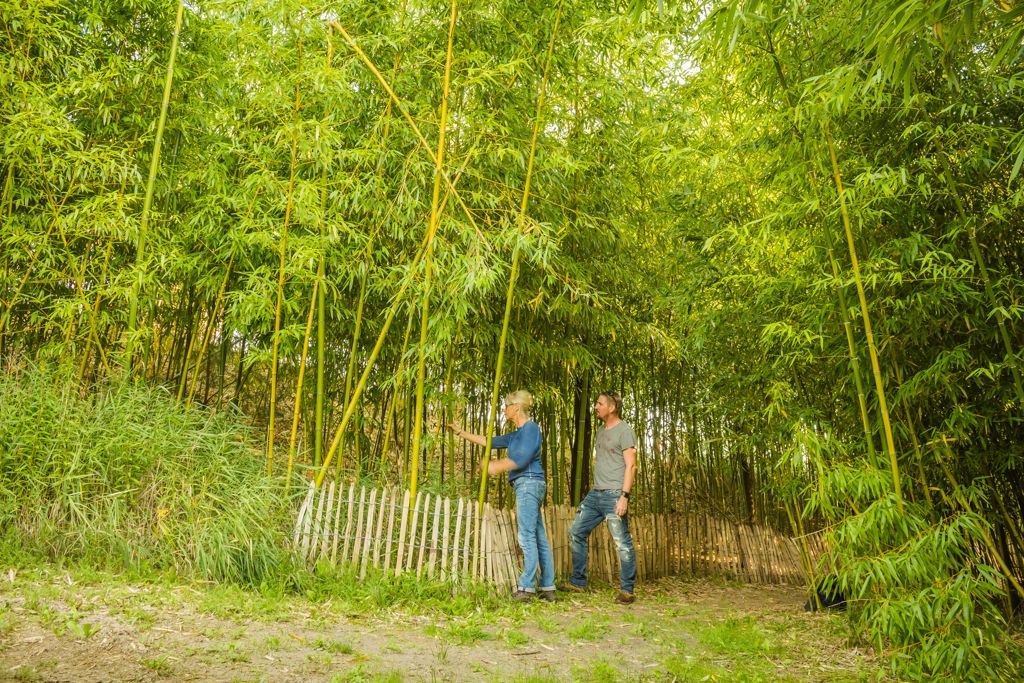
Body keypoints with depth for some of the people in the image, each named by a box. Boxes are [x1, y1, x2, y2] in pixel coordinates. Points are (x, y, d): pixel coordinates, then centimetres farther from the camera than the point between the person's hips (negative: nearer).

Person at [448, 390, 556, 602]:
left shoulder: (531, 428, -5)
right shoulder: (517, 434, 22)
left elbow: (522, 459, -15)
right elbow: (489, 441, 27)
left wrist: (498, 466, -4)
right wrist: (460, 432, 28)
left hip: (529, 483, -9)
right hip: (525, 487, 9)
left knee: (527, 537, -10)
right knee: (539, 539, 6)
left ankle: (526, 588, -10)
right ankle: (548, 589, 7)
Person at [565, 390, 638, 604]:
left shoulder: (624, 431, -7)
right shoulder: (601, 431, 19)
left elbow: (631, 465, -13)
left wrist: (624, 496, -21)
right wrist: (595, 491, 19)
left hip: (614, 495, -9)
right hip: (595, 494, 9)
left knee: (622, 542, -5)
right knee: (576, 533, 9)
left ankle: (627, 590, 5)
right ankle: (578, 582, 18)